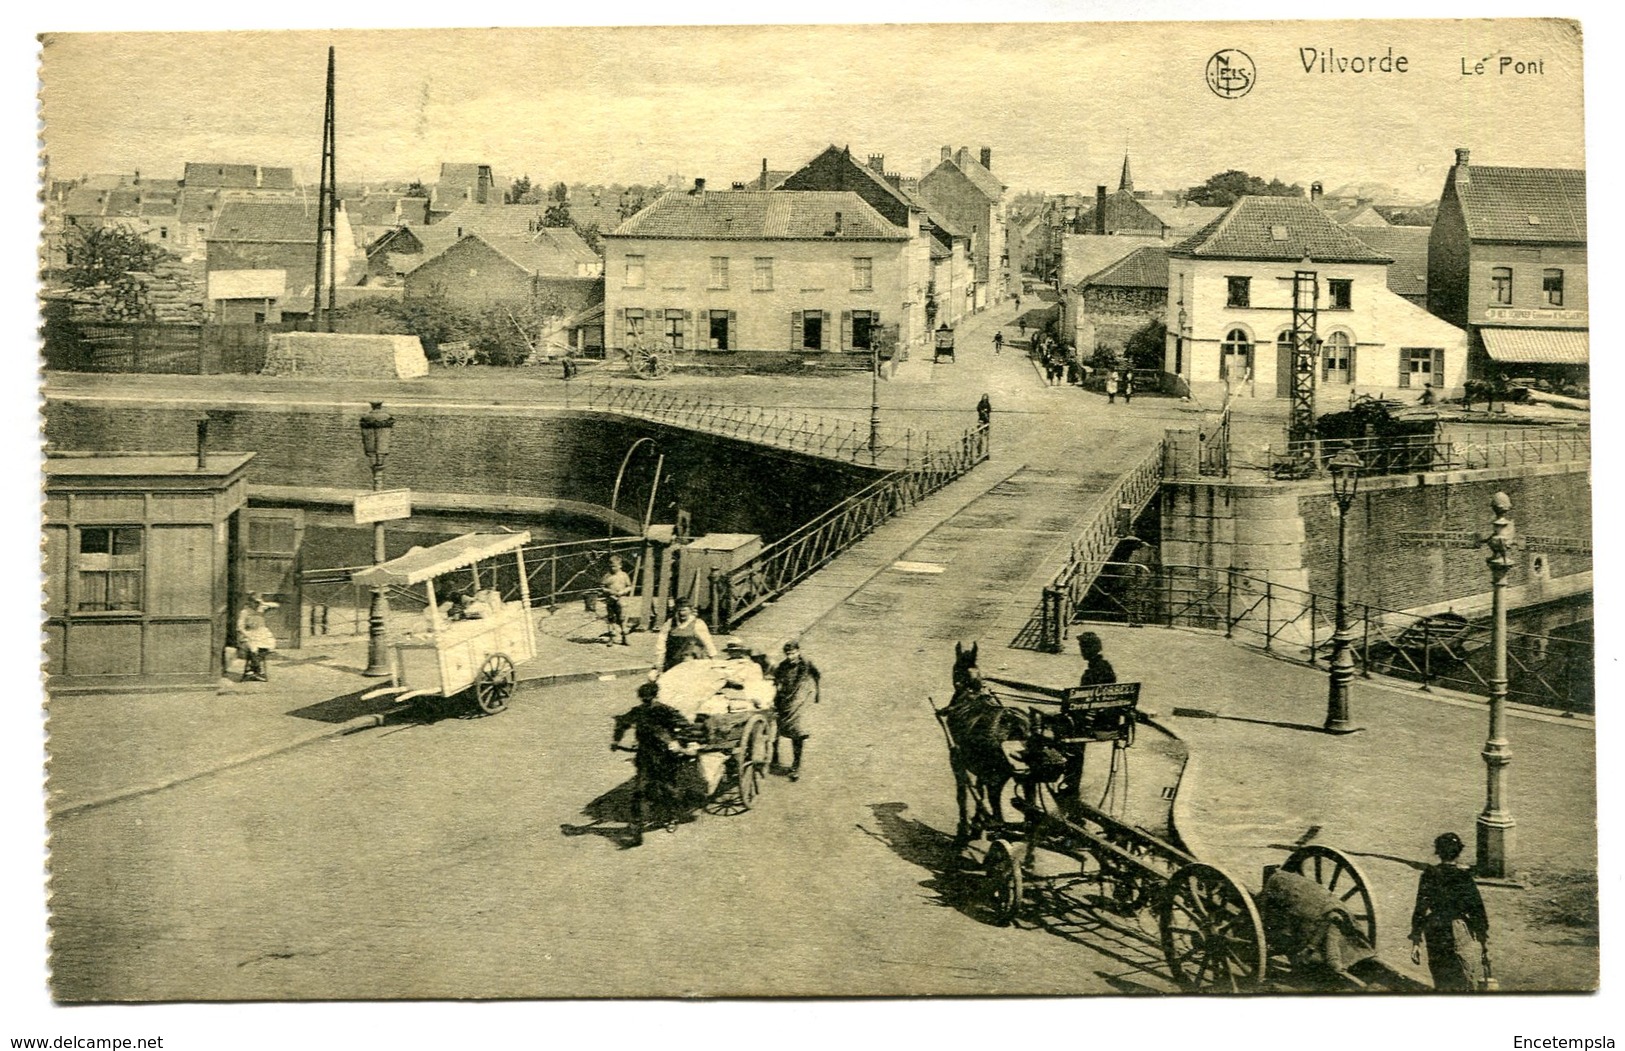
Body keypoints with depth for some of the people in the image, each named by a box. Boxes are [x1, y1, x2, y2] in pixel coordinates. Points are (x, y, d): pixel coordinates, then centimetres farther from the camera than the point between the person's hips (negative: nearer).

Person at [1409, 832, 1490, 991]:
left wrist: (1416, 942, -1)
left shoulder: (1428, 875, -3)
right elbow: (1478, 912, -6)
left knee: (1444, 985, 16)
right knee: (1465, 986, 6)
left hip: (1435, 936, 2)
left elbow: (1420, 909, -5)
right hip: (1460, 935, -2)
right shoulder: (1463, 877, -8)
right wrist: (1485, 942, 3)